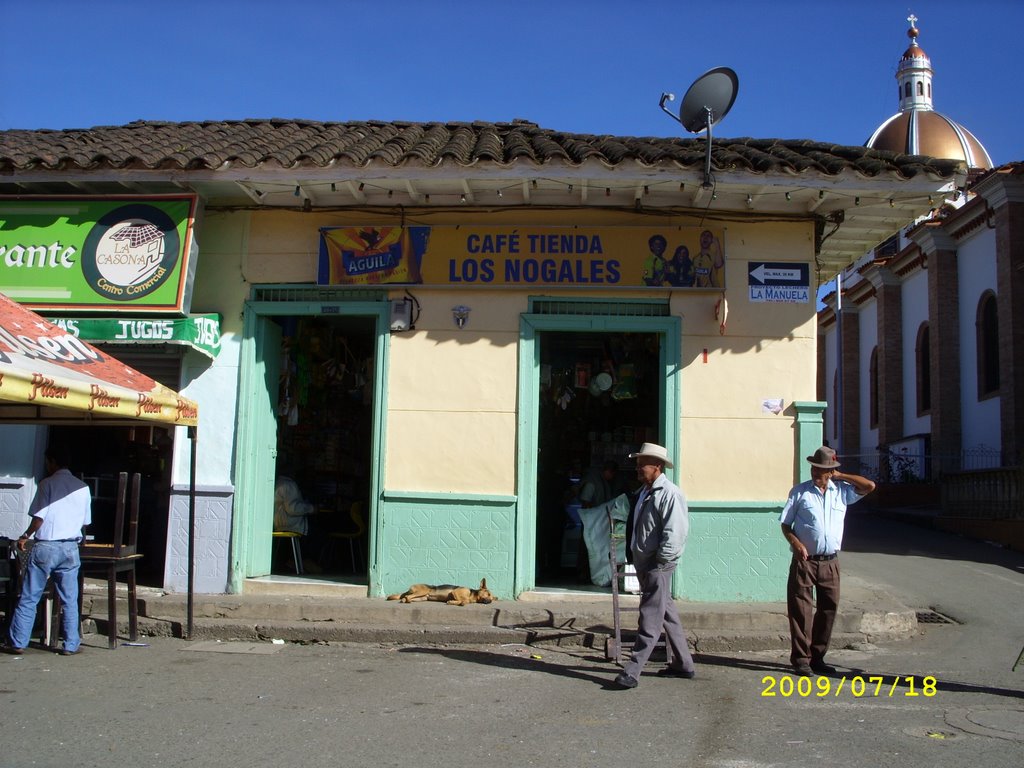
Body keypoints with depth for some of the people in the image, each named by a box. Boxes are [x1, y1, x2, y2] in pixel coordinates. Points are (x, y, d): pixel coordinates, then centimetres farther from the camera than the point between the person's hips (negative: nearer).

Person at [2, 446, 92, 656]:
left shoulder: (47, 483, -5)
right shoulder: (82, 488, 6)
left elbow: (39, 517, -8)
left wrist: (26, 536, 9)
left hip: (44, 547, -3)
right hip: (70, 549, 3)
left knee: (28, 598, 5)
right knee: (70, 601, 7)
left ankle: (17, 643, 9)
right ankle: (71, 645, 8)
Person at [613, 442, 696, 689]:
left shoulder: (669, 493, -15)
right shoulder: (644, 491, 14)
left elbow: (675, 532, -21)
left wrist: (660, 562, -19)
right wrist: (632, 554, 16)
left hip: (658, 566, -10)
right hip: (644, 563, 10)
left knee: (650, 619, -7)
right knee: (667, 613, 16)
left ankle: (632, 671, -8)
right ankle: (683, 664, 26)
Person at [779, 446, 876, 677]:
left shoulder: (841, 491, 8)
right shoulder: (799, 491, 2)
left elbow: (870, 486, 0)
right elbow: (785, 524, 3)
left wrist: (840, 476, 1)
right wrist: (796, 543, -15)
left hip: (830, 562, 3)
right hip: (804, 560, -3)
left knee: (828, 609, 8)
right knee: (801, 610, -3)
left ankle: (817, 657, 19)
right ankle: (801, 658, 4)